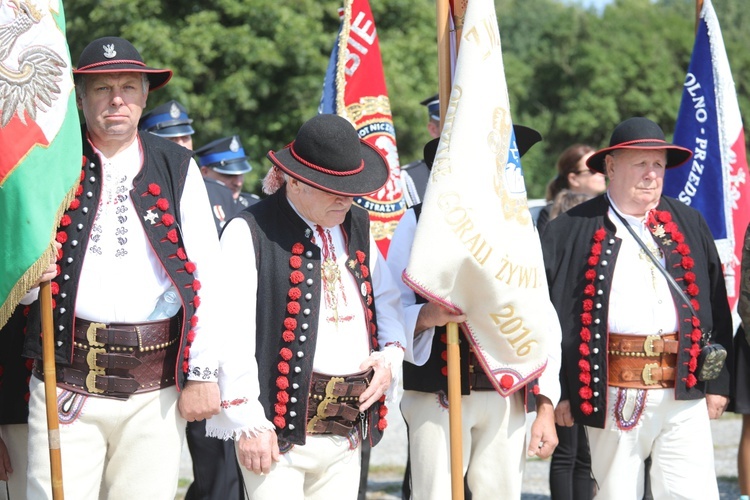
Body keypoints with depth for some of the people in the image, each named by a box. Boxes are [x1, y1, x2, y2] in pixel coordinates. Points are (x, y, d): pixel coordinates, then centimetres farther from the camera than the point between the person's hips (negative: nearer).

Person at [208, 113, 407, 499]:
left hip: (348, 432, 7)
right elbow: (233, 336, -11)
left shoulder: (357, 228, 15)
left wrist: (390, 355, 6)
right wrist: (248, 423, -15)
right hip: (280, 429, -6)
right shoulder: (250, 233, -7)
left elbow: (388, 300, 26)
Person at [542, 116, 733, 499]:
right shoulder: (571, 231, 3)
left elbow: (717, 307, 15)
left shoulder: (689, 226, 14)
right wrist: (556, 391, -4)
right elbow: (548, 314, 1)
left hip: (683, 393, 2)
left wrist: (719, 381, 9)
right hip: (613, 395, -2)